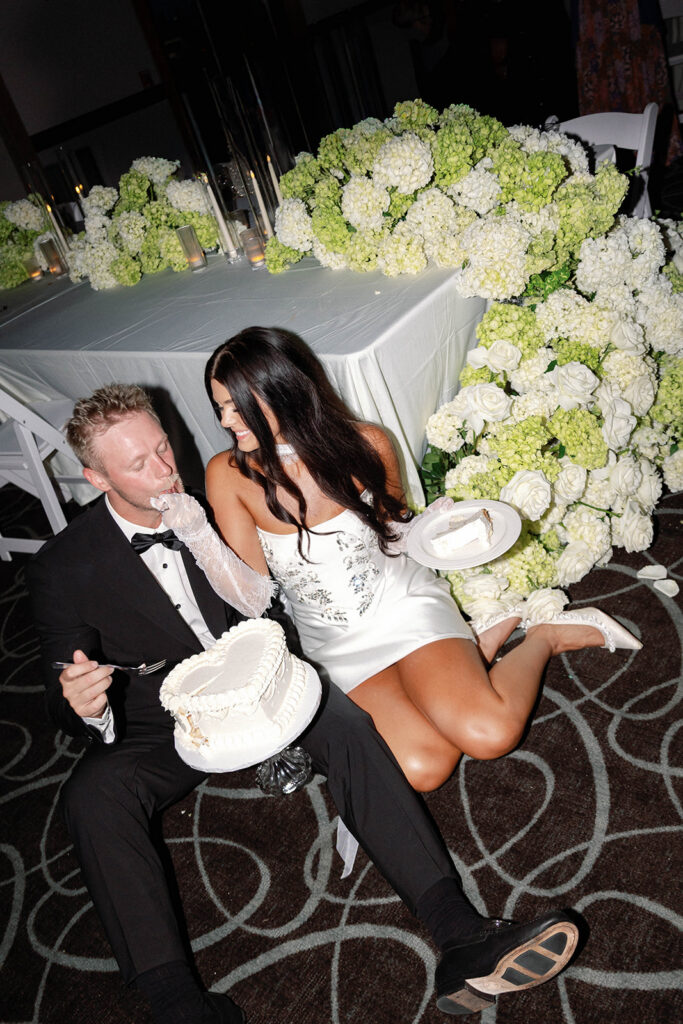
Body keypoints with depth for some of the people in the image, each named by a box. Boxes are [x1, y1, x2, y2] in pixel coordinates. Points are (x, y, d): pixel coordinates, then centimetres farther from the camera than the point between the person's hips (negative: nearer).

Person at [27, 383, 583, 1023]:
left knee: (345, 722, -25)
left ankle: (463, 943, -30)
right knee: (91, 794, -30)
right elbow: (64, 706, -6)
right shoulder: (62, 568, -10)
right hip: (160, 728, -1)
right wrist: (82, 707, -31)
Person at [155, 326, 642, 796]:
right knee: (422, 768, -20)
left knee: (489, 735, -24)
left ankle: (543, 637, 6)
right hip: (339, 645, 2)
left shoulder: (364, 445, -10)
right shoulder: (228, 475, -10)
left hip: (403, 602, -1)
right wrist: (197, 536, -24)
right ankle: (472, 652, 5)